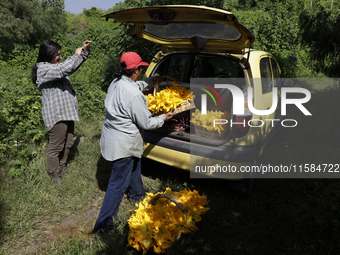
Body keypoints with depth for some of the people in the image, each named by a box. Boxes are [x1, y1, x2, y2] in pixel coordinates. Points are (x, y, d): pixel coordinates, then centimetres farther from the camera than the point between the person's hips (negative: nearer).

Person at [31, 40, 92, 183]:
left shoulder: (56, 66, 15)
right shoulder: (43, 69, -16)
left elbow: (74, 65, 25)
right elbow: (64, 69, -32)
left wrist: (84, 50, 11)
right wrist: (76, 55, -16)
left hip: (66, 112, 10)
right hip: (56, 115, -10)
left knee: (68, 143, 19)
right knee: (56, 146, 3)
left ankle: (62, 166, 39)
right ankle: (54, 173, 22)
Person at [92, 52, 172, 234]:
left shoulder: (116, 83, -1)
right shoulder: (134, 95, -28)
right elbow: (146, 123, -18)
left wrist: (150, 82, 24)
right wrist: (163, 118, -2)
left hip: (111, 135, 10)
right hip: (123, 143, -10)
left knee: (134, 166, 32)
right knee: (118, 183, 2)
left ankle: (137, 193, 57)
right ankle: (103, 224, 13)